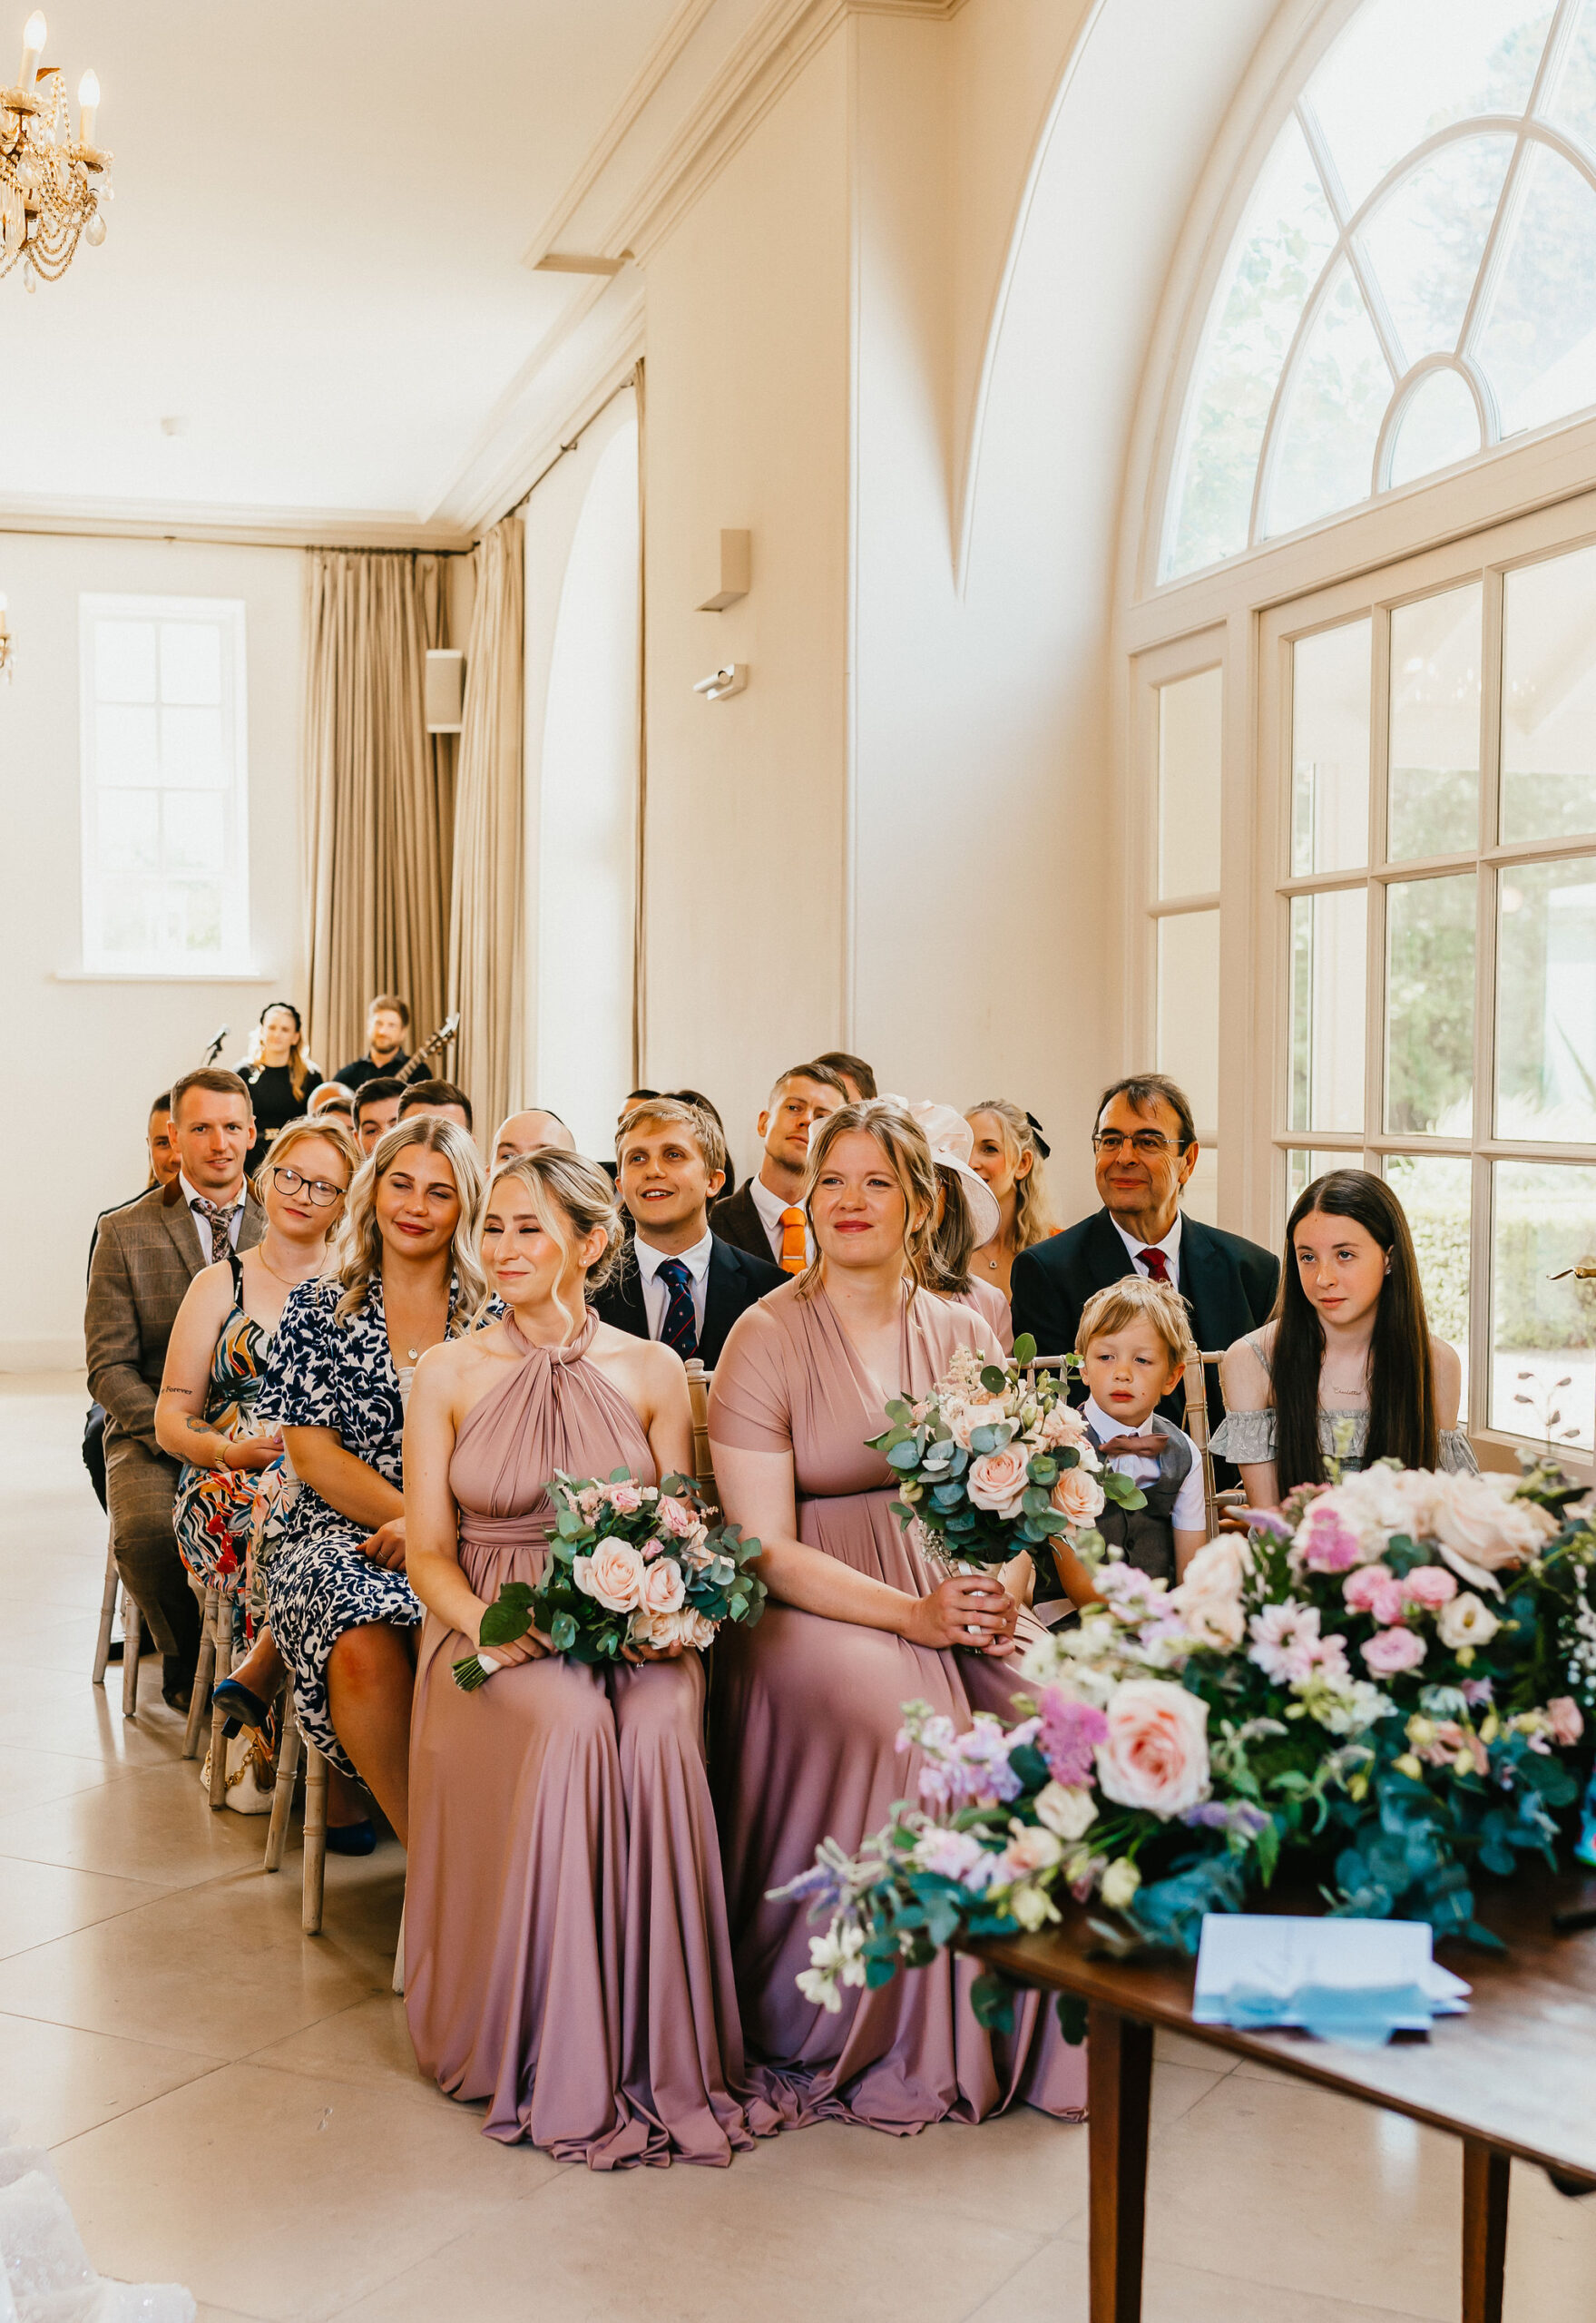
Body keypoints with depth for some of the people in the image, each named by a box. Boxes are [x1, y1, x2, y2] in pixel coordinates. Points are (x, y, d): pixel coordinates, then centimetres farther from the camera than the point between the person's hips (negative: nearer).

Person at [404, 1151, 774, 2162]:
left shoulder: (653, 1373, 7)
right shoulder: (450, 1374, 6)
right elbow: (430, 1554, 4)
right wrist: (490, 1624, -16)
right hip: (496, 1634, -1)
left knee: (658, 1732, -34)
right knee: (570, 1726, -34)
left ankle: (665, 2058, -23)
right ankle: (566, 2069, -25)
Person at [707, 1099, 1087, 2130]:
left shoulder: (964, 1333, 11)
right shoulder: (766, 1338, -2)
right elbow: (765, 1548, -8)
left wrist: (1001, 1587, -12)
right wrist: (910, 1614, -19)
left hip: (961, 1595, 4)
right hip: (811, 1610, -4)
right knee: (910, 1726, -32)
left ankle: (1033, 2030, -7)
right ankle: (885, 2046, -14)